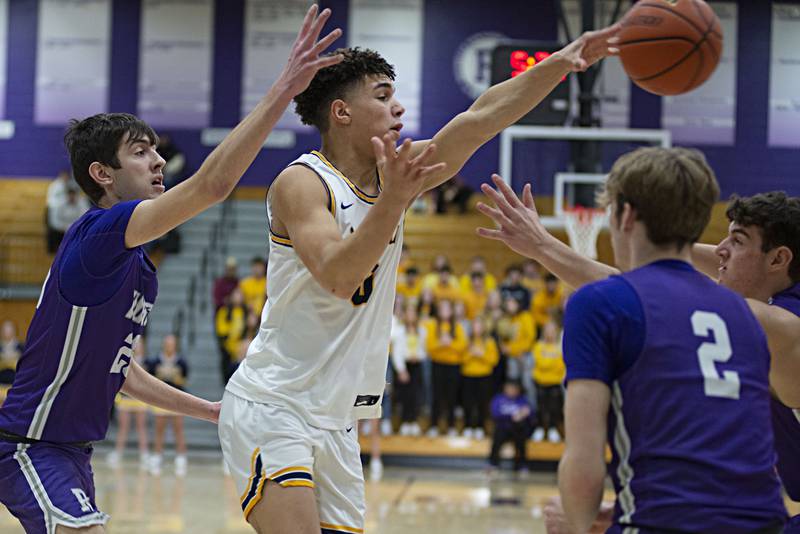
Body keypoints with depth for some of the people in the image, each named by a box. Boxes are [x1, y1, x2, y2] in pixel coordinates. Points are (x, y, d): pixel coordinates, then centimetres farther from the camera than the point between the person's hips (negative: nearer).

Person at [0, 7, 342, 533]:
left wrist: (209, 410, 22)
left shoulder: (139, 269, 12)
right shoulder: (98, 232, -18)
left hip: (72, 450, 11)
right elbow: (213, 184, -31)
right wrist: (285, 88, -34)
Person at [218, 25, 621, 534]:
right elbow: (337, 277, -28)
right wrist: (392, 201, -40)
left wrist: (561, 63, -9)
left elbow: (481, 117, 1)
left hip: (336, 422, 8)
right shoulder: (302, 182, -13)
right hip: (271, 408, -8)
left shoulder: (395, 173, 7)